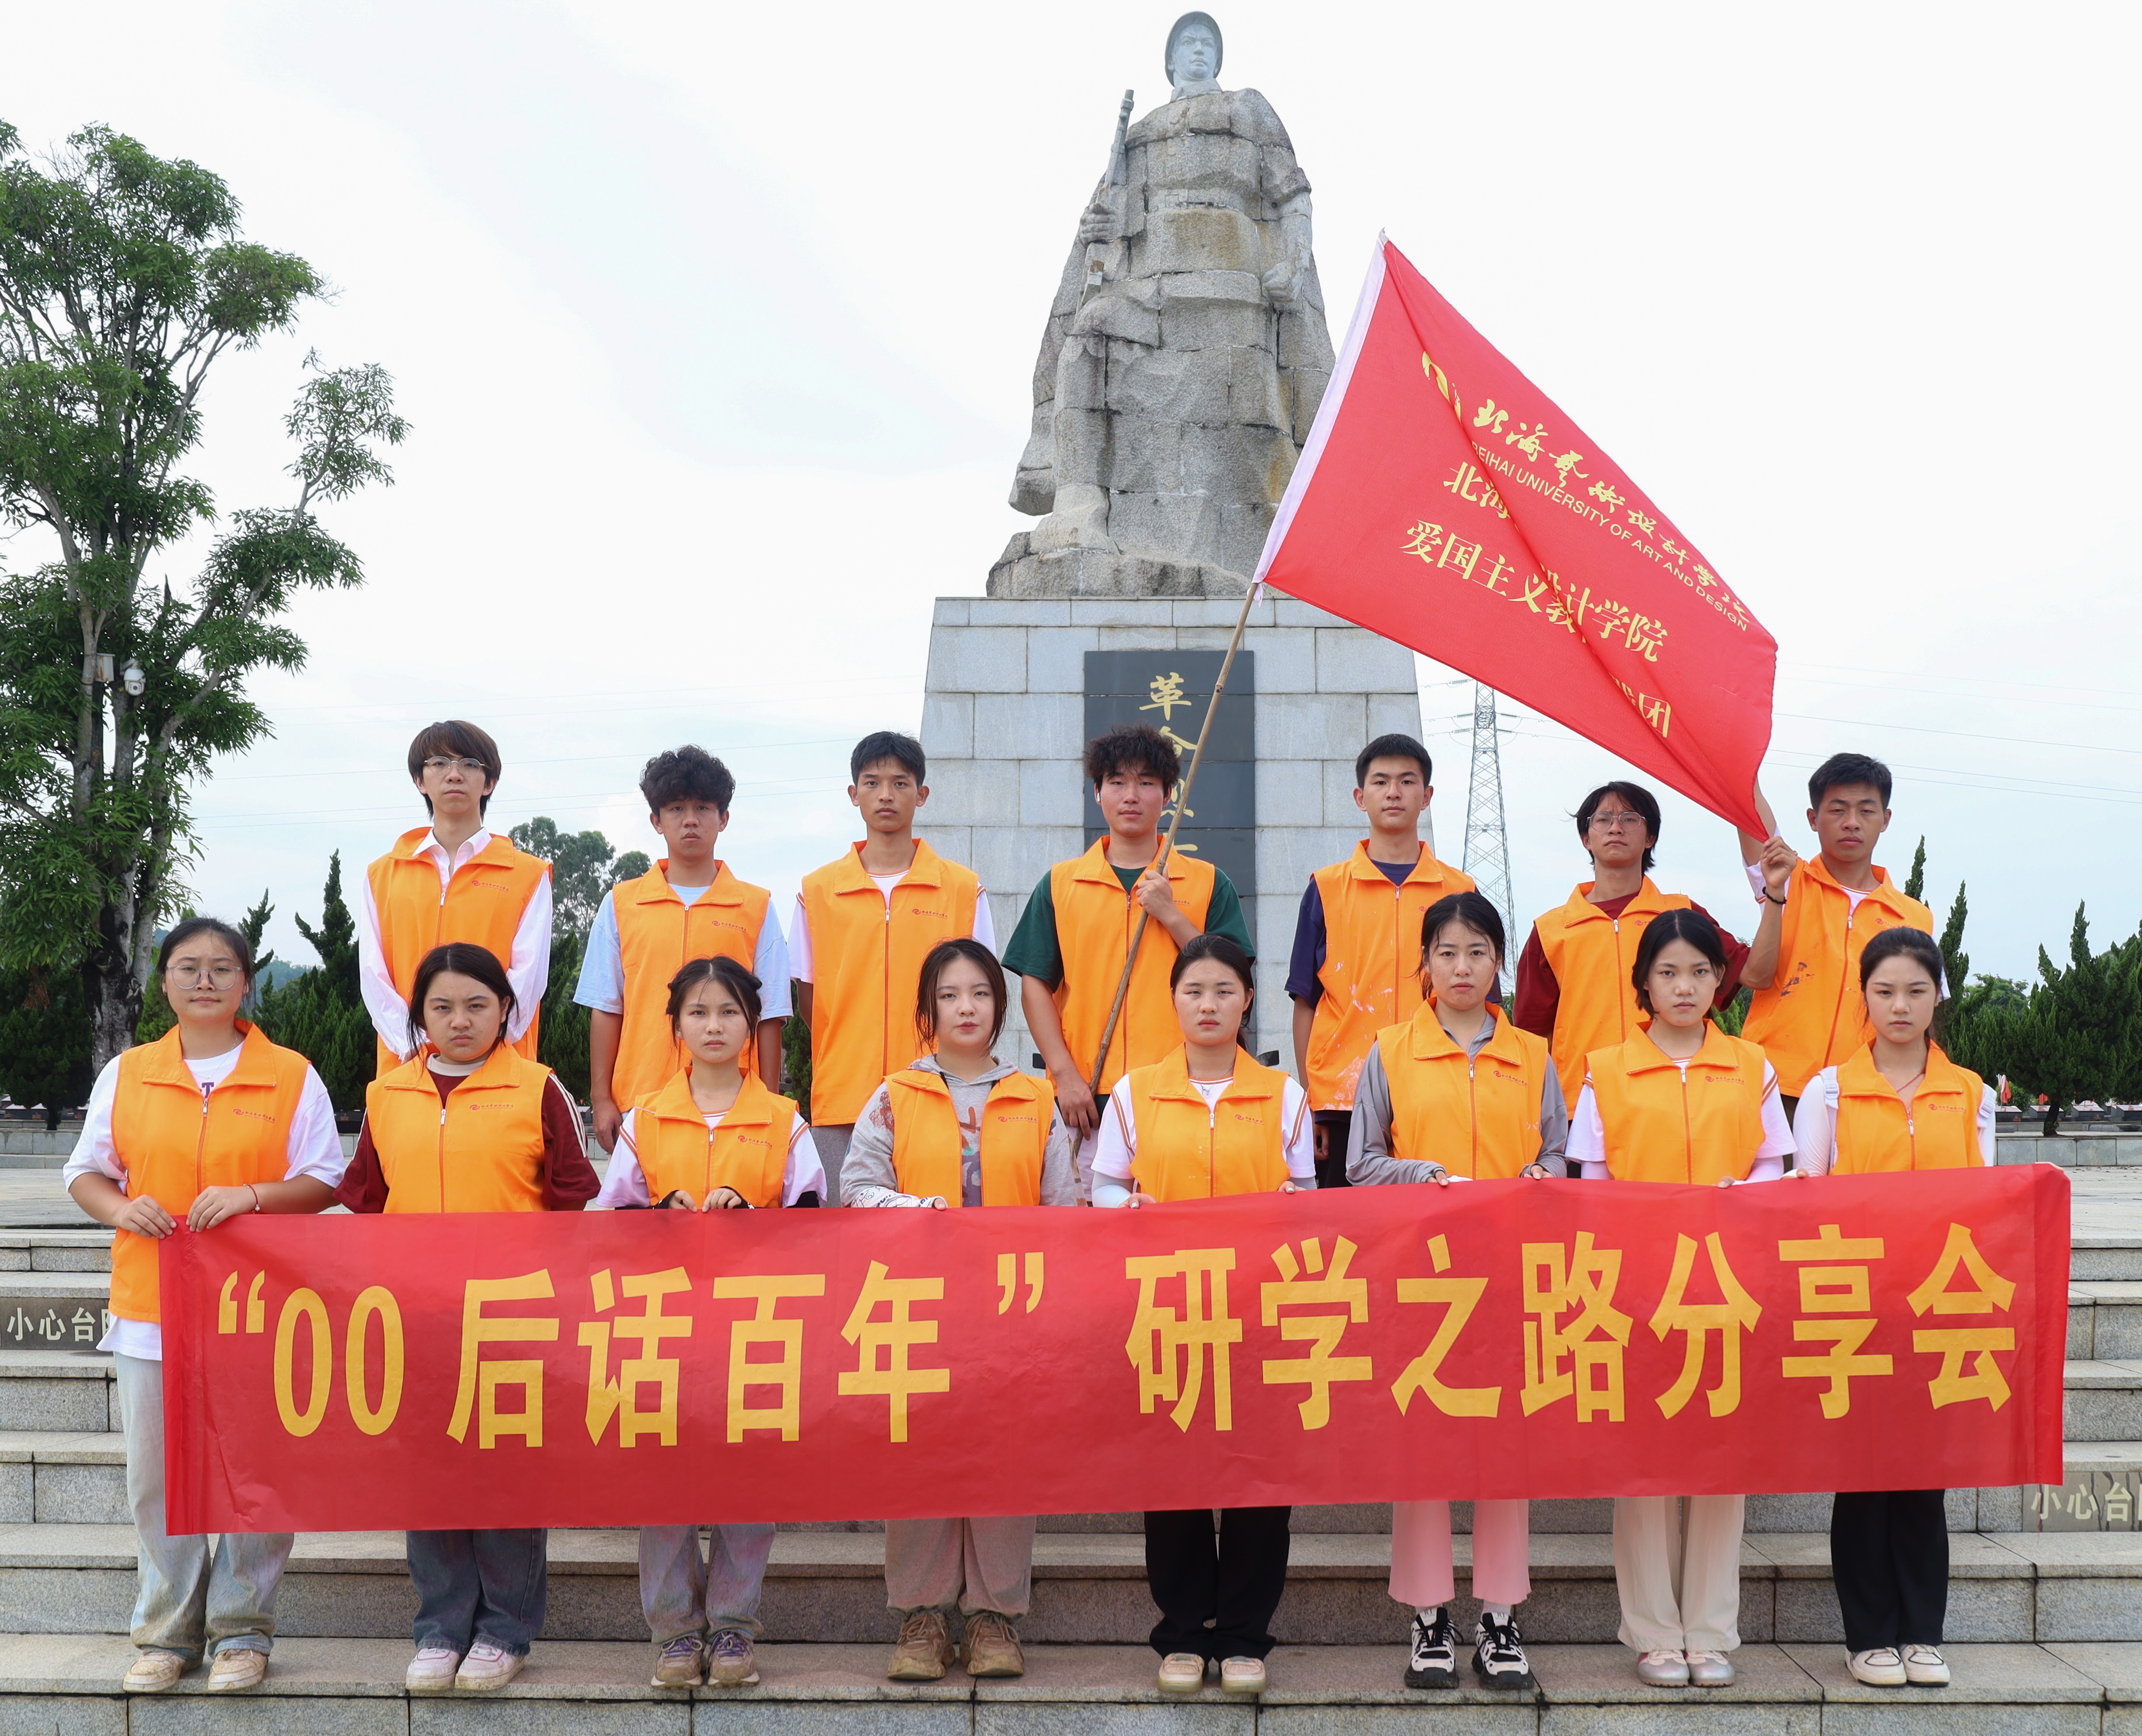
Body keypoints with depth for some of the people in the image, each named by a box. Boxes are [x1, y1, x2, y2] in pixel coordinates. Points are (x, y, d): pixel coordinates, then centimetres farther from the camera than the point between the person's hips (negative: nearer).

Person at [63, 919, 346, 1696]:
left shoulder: (291, 1077, 2)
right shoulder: (126, 1075, 9)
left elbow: (324, 1182, 2)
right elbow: (85, 1171, 13)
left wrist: (251, 1196, -15)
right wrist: (121, 1208, -8)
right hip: (150, 1309, 2)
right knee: (157, 1475, 5)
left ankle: (243, 1630, 15)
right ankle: (168, 1632, 19)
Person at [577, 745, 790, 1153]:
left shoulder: (756, 907, 7)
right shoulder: (620, 905, 10)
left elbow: (768, 1016, 6)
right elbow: (606, 1009, 9)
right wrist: (601, 1099, 4)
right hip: (640, 1103, 1)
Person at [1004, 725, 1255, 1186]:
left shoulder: (1209, 884, 8)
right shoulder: (1059, 884, 10)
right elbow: (1036, 984, 6)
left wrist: (1170, 914, -8)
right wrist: (1065, 1074, -5)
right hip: (1087, 1102, 1)